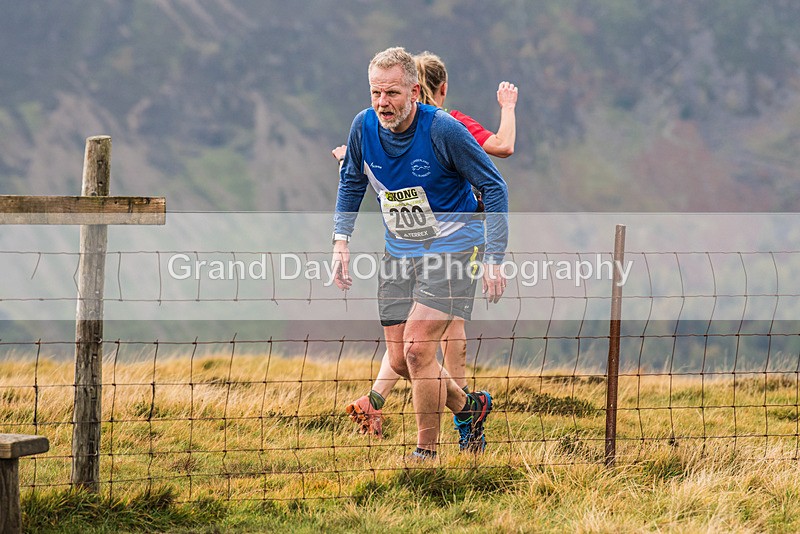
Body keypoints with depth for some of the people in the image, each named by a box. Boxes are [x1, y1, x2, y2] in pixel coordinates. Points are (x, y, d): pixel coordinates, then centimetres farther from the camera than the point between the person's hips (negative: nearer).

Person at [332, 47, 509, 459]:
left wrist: (493, 259, -18)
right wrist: (341, 239, 2)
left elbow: (493, 187, -12)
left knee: (417, 349, -18)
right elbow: (352, 181, 14)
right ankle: (467, 407, 30)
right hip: (398, 252, 6)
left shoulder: (443, 131, -21)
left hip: (452, 250, -6)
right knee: (400, 360, 4)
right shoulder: (364, 126, -7)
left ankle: (427, 452, -4)